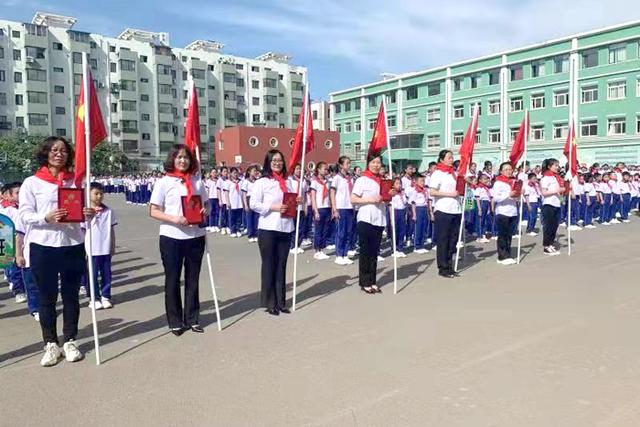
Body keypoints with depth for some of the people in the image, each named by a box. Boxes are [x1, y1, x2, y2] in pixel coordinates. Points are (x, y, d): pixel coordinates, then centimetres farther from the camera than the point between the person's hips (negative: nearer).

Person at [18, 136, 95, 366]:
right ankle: (51, 344, 19)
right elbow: (24, 215, -4)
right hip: (43, 247, -2)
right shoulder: (31, 183, 1)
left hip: (73, 245, 2)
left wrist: (88, 214, -12)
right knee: (47, 298, 8)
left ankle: (70, 342, 21)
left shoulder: (75, 181, 9)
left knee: (71, 296, 9)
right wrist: (46, 218, -22)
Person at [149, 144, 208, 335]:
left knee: (193, 279, 12)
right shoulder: (164, 182, -2)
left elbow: (206, 203, 17)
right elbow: (153, 212, -4)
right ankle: (175, 322, 20)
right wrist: (173, 219, -20)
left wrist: (204, 212, -6)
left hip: (195, 237, 3)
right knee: (172, 280, 7)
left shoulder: (197, 182, 7)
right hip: (171, 238, -3)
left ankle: (192, 319, 24)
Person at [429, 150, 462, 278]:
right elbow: (432, 192, -14)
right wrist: (450, 194, -16)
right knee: (442, 240, 1)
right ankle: (442, 268, 8)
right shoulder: (437, 173, -5)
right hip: (443, 211, -7)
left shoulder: (454, 173, 16)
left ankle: (449, 266, 20)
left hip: (456, 210, 7)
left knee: (453, 240, 10)